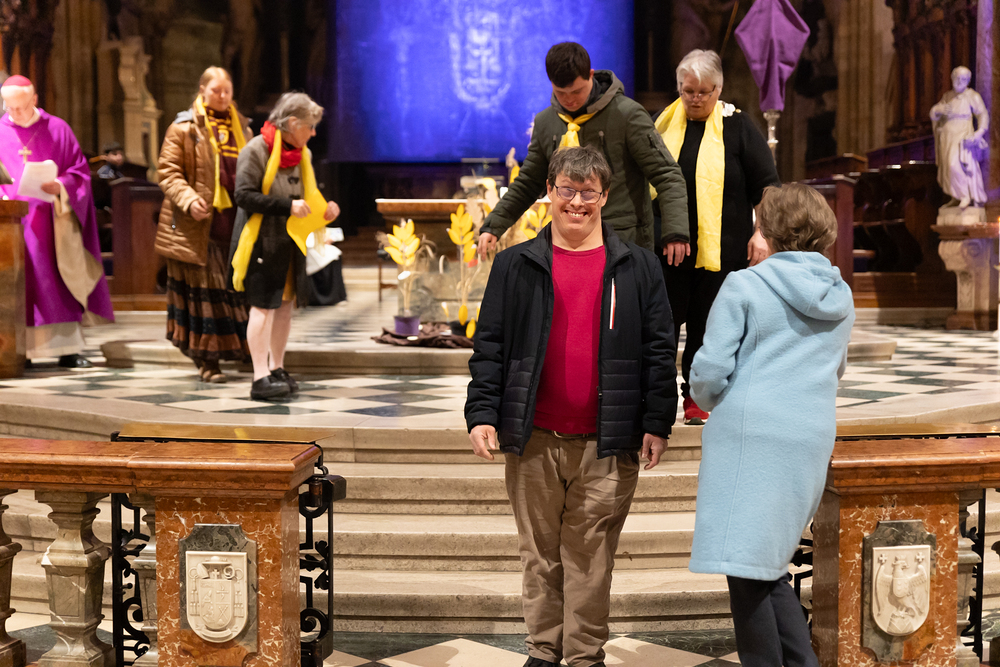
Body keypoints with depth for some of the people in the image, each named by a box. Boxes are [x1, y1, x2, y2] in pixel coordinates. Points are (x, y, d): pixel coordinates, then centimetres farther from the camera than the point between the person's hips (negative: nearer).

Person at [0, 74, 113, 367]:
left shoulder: (57, 129, 6)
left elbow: (80, 171, 5)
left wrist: (60, 186, -13)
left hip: (53, 219, 0)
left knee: (60, 284, -2)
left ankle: (67, 349, 1)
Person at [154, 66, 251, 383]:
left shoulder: (240, 127, 16)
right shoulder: (184, 128, 0)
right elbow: (168, 172, -4)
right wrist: (189, 200, -19)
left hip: (233, 223, 5)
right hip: (197, 226, -5)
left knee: (235, 287, 4)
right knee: (203, 290, -3)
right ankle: (207, 359, 3)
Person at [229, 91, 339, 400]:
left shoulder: (302, 154, 12)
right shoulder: (256, 150, -11)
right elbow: (244, 195, -18)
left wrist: (324, 210, 1)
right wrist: (287, 206, -22)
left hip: (290, 243, 7)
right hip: (261, 242, -7)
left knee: (285, 304, 11)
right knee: (263, 306, -8)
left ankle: (277, 369, 22)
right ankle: (260, 378, -7)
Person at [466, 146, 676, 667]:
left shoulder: (637, 268, 5)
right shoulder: (515, 266, 6)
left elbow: (659, 350, 5)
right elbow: (489, 346, 5)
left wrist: (657, 423, 0)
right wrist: (481, 415, -4)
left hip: (606, 444, -1)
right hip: (534, 439, 1)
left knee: (591, 556, 6)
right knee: (540, 552, 10)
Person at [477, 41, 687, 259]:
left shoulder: (627, 114, -7)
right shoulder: (545, 122, 9)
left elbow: (667, 176, -7)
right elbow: (527, 183, 19)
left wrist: (676, 232, -20)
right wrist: (493, 226, 8)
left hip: (624, 240, -4)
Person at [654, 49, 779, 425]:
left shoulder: (737, 128, 3)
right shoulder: (663, 123, 8)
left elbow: (767, 185, 2)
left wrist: (761, 233, -7)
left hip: (722, 248, -1)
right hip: (664, 248, 1)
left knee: (708, 325, 5)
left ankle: (697, 398, 18)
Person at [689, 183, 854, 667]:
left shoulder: (744, 286, -4)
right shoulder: (841, 297, 15)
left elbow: (709, 372, -8)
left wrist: (710, 402, 12)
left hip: (749, 436, -6)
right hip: (813, 441, 6)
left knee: (746, 566, -3)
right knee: (769, 564, 16)